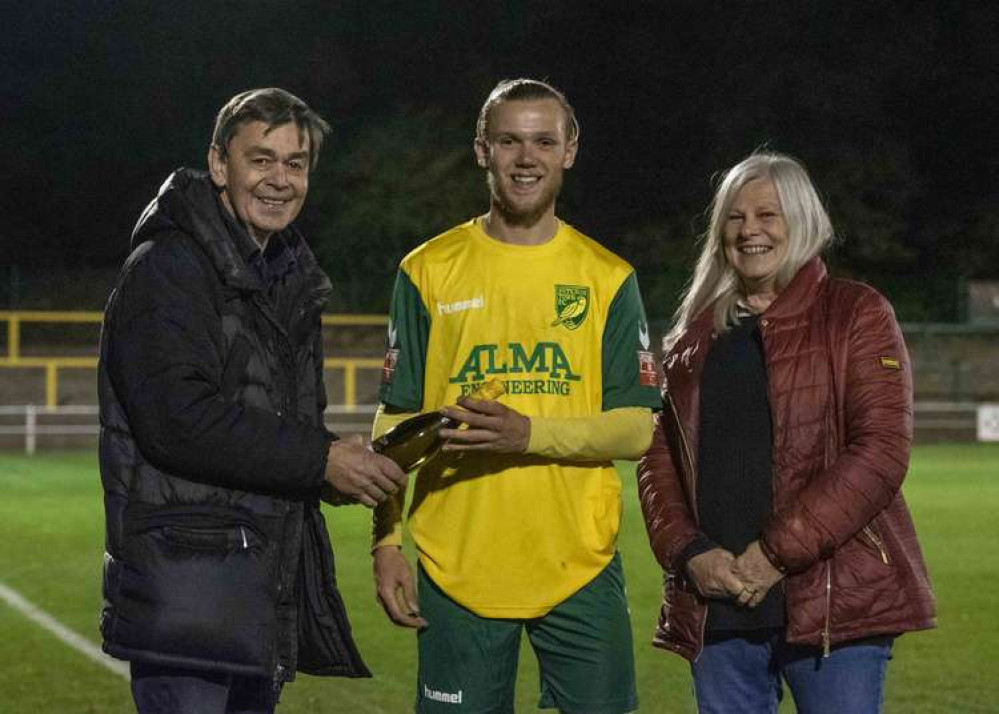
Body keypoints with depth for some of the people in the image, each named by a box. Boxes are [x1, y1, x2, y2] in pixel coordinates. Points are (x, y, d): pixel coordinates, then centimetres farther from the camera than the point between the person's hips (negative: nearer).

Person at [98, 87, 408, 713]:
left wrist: (348, 467, 3)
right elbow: (177, 420, -21)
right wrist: (320, 460, -17)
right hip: (187, 583, -9)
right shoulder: (166, 269, -9)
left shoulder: (290, 277, 19)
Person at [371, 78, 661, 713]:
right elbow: (396, 421, 7)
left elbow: (637, 430, -1)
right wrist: (386, 541, -2)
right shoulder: (429, 271, 6)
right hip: (457, 570, 0)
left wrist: (529, 434, -17)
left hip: (581, 569, 1)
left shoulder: (607, 278, 6)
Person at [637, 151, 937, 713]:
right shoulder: (695, 336, 17)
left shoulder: (856, 314, 1)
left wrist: (779, 551, -15)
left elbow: (880, 450, -9)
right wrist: (689, 552, -5)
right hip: (716, 601, 5)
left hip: (833, 601, -4)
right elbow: (659, 457, 14)